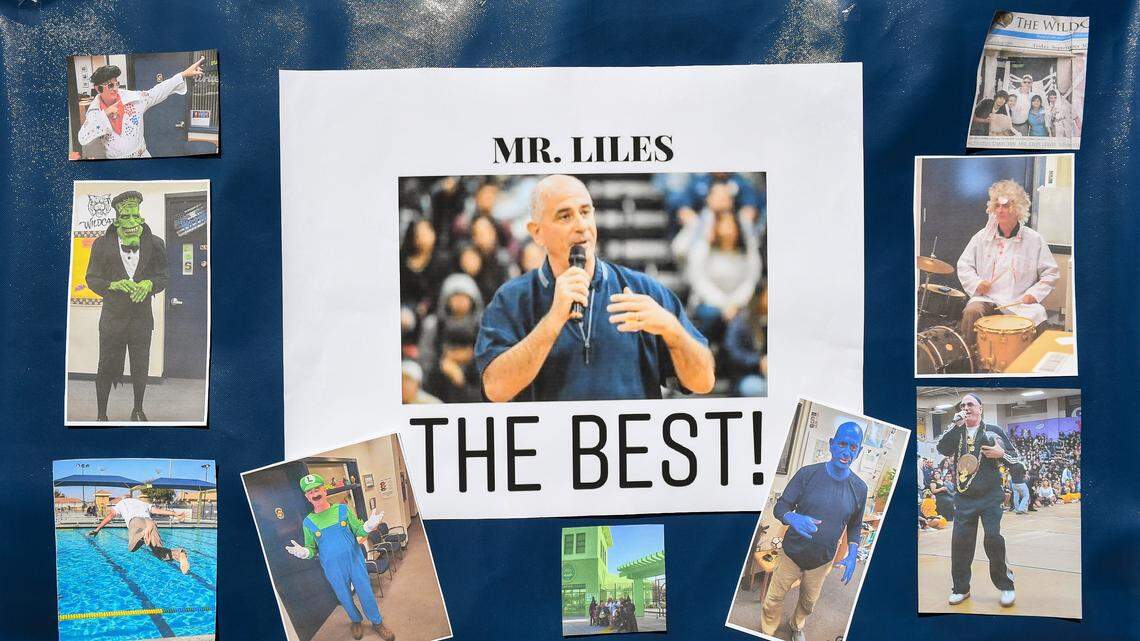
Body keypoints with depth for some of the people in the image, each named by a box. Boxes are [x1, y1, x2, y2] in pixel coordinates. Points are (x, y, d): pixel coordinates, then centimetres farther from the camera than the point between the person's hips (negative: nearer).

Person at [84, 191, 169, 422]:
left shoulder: (154, 244, 3)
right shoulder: (102, 244, 0)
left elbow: (163, 276, 5)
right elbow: (92, 278, 1)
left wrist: (148, 284, -17)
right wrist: (114, 285, -18)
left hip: (142, 318, 1)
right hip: (112, 317, -1)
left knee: (140, 368, 13)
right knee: (107, 368, 4)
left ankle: (138, 409, 32)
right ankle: (101, 414, 17)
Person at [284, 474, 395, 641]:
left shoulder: (342, 509, -4)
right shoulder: (308, 522, -3)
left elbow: (358, 531, 0)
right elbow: (312, 549, 3)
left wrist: (368, 526, -21)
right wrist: (304, 552, -20)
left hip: (355, 561, 0)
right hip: (333, 569, 1)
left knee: (366, 592, 7)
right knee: (345, 598, 14)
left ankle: (377, 622, 27)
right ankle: (356, 621, 40)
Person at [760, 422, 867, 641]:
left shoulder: (859, 489, -8)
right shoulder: (807, 473, -16)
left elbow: (854, 526, 7)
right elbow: (780, 506, -12)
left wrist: (852, 555, -7)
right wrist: (793, 518, -34)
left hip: (823, 561, 3)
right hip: (792, 554, -2)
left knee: (809, 601, 23)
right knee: (773, 598, 7)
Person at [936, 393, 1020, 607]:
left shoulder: (993, 431, 5)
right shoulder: (957, 433, 12)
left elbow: (1016, 456, 8)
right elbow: (942, 449, -6)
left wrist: (1002, 454, -14)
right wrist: (955, 426, -12)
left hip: (990, 497, -3)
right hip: (964, 498, 3)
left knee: (993, 539, -11)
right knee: (960, 541, 1)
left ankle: (1005, 585, 6)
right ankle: (961, 588, 12)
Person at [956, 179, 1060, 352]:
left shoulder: (1034, 240, 1)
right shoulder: (982, 236, 5)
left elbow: (1051, 273, 6)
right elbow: (963, 265, 11)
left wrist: (1034, 293, -8)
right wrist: (976, 283, -7)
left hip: (1020, 302, -1)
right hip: (986, 298, 1)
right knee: (971, 311, -30)